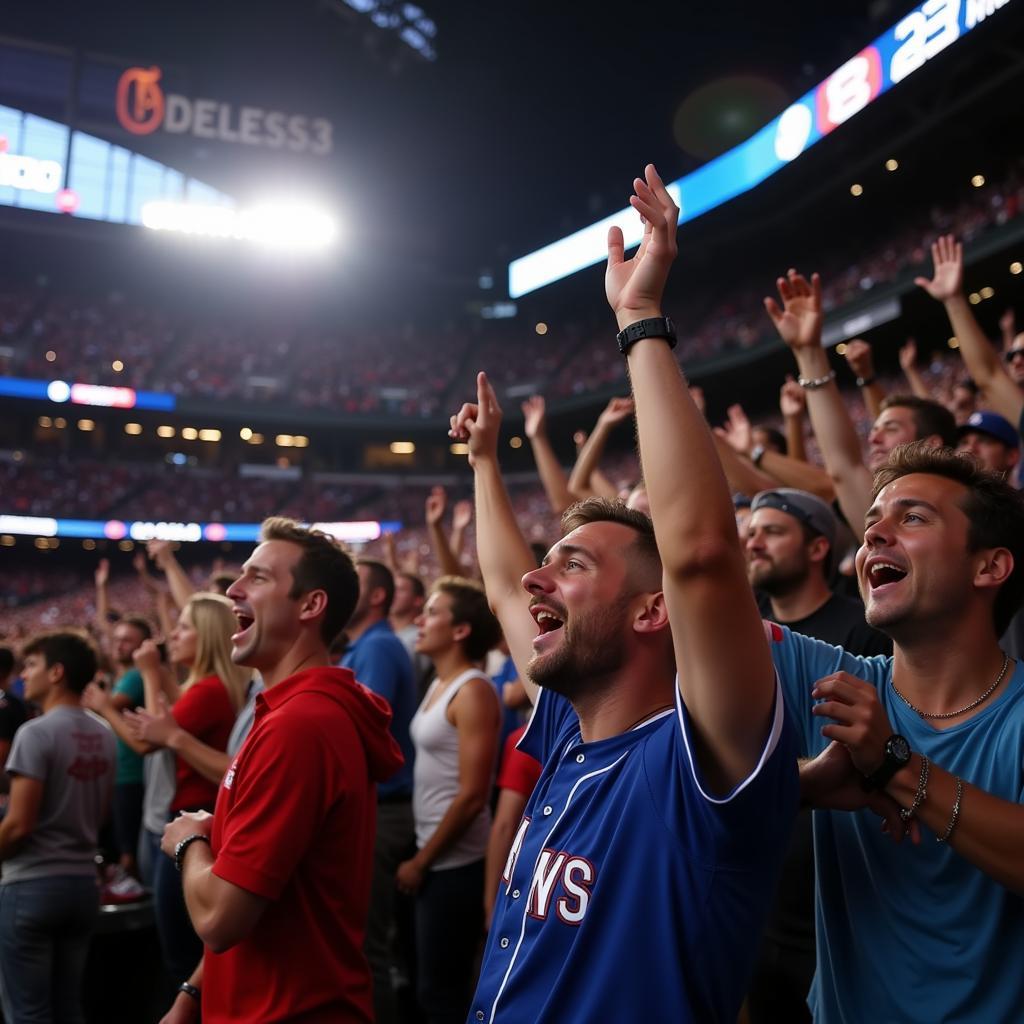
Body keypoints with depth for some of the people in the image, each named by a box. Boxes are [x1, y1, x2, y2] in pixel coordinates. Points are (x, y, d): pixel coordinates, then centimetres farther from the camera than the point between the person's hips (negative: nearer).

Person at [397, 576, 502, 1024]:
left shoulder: (473, 691, -17)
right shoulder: (439, 684, 10)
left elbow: (472, 795, -21)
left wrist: (421, 860, -13)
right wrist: (421, 855, 11)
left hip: (456, 862, -9)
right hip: (434, 857, 9)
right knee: (434, 985, 18)